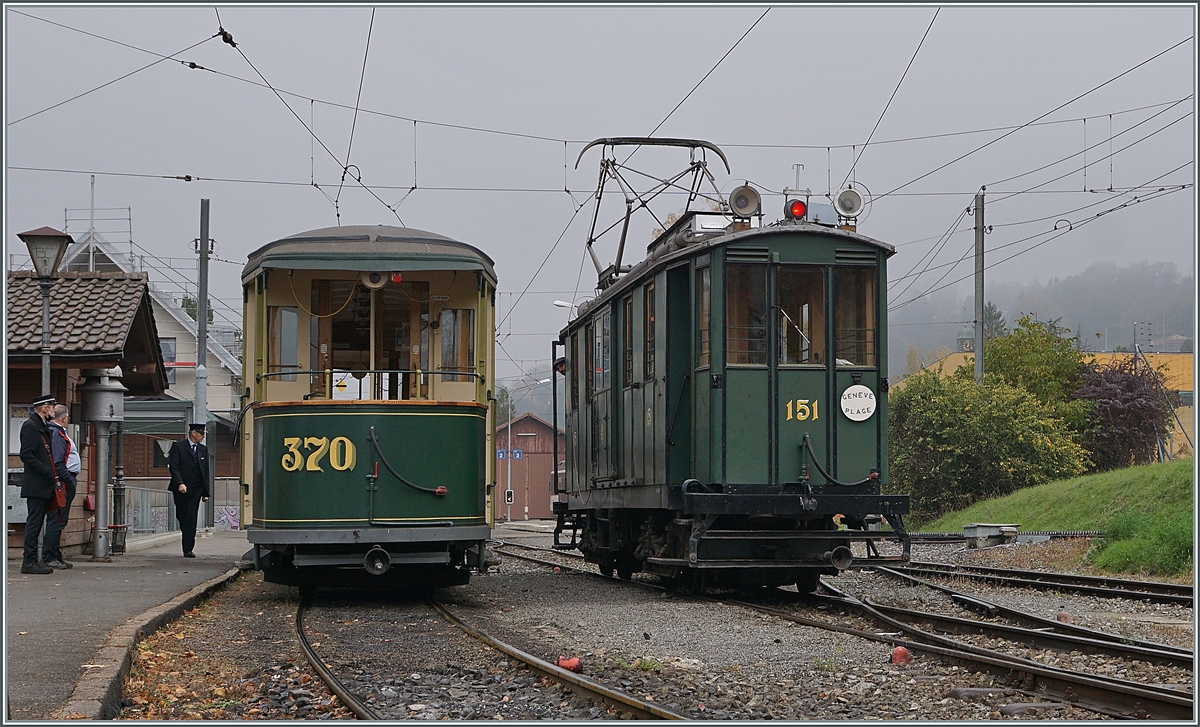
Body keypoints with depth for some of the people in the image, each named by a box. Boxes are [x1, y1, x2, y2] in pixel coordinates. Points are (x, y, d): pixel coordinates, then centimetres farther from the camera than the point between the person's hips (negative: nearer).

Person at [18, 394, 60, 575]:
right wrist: (47, 472, -19)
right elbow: (26, 455, -19)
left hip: (43, 485, 10)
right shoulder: (30, 426, -11)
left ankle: (32, 560, 14)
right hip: (35, 484, -10)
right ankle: (29, 562, -8)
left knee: (36, 522, 11)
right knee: (34, 521, -9)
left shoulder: (42, 426, 20)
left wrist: (50, 474, 14)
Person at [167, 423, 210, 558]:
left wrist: (205, 492, 9)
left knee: (191, 519, -7)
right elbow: (173, 466, -9)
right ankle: (188, 540, 27)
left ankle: (188, 550, -9)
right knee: (181, 516, 5)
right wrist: (180, 483, -22)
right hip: (181, 489, -2)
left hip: (196, 490, 2)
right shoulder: (178, 446, 0)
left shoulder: (203, 449, 14)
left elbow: (205, 471, 14)